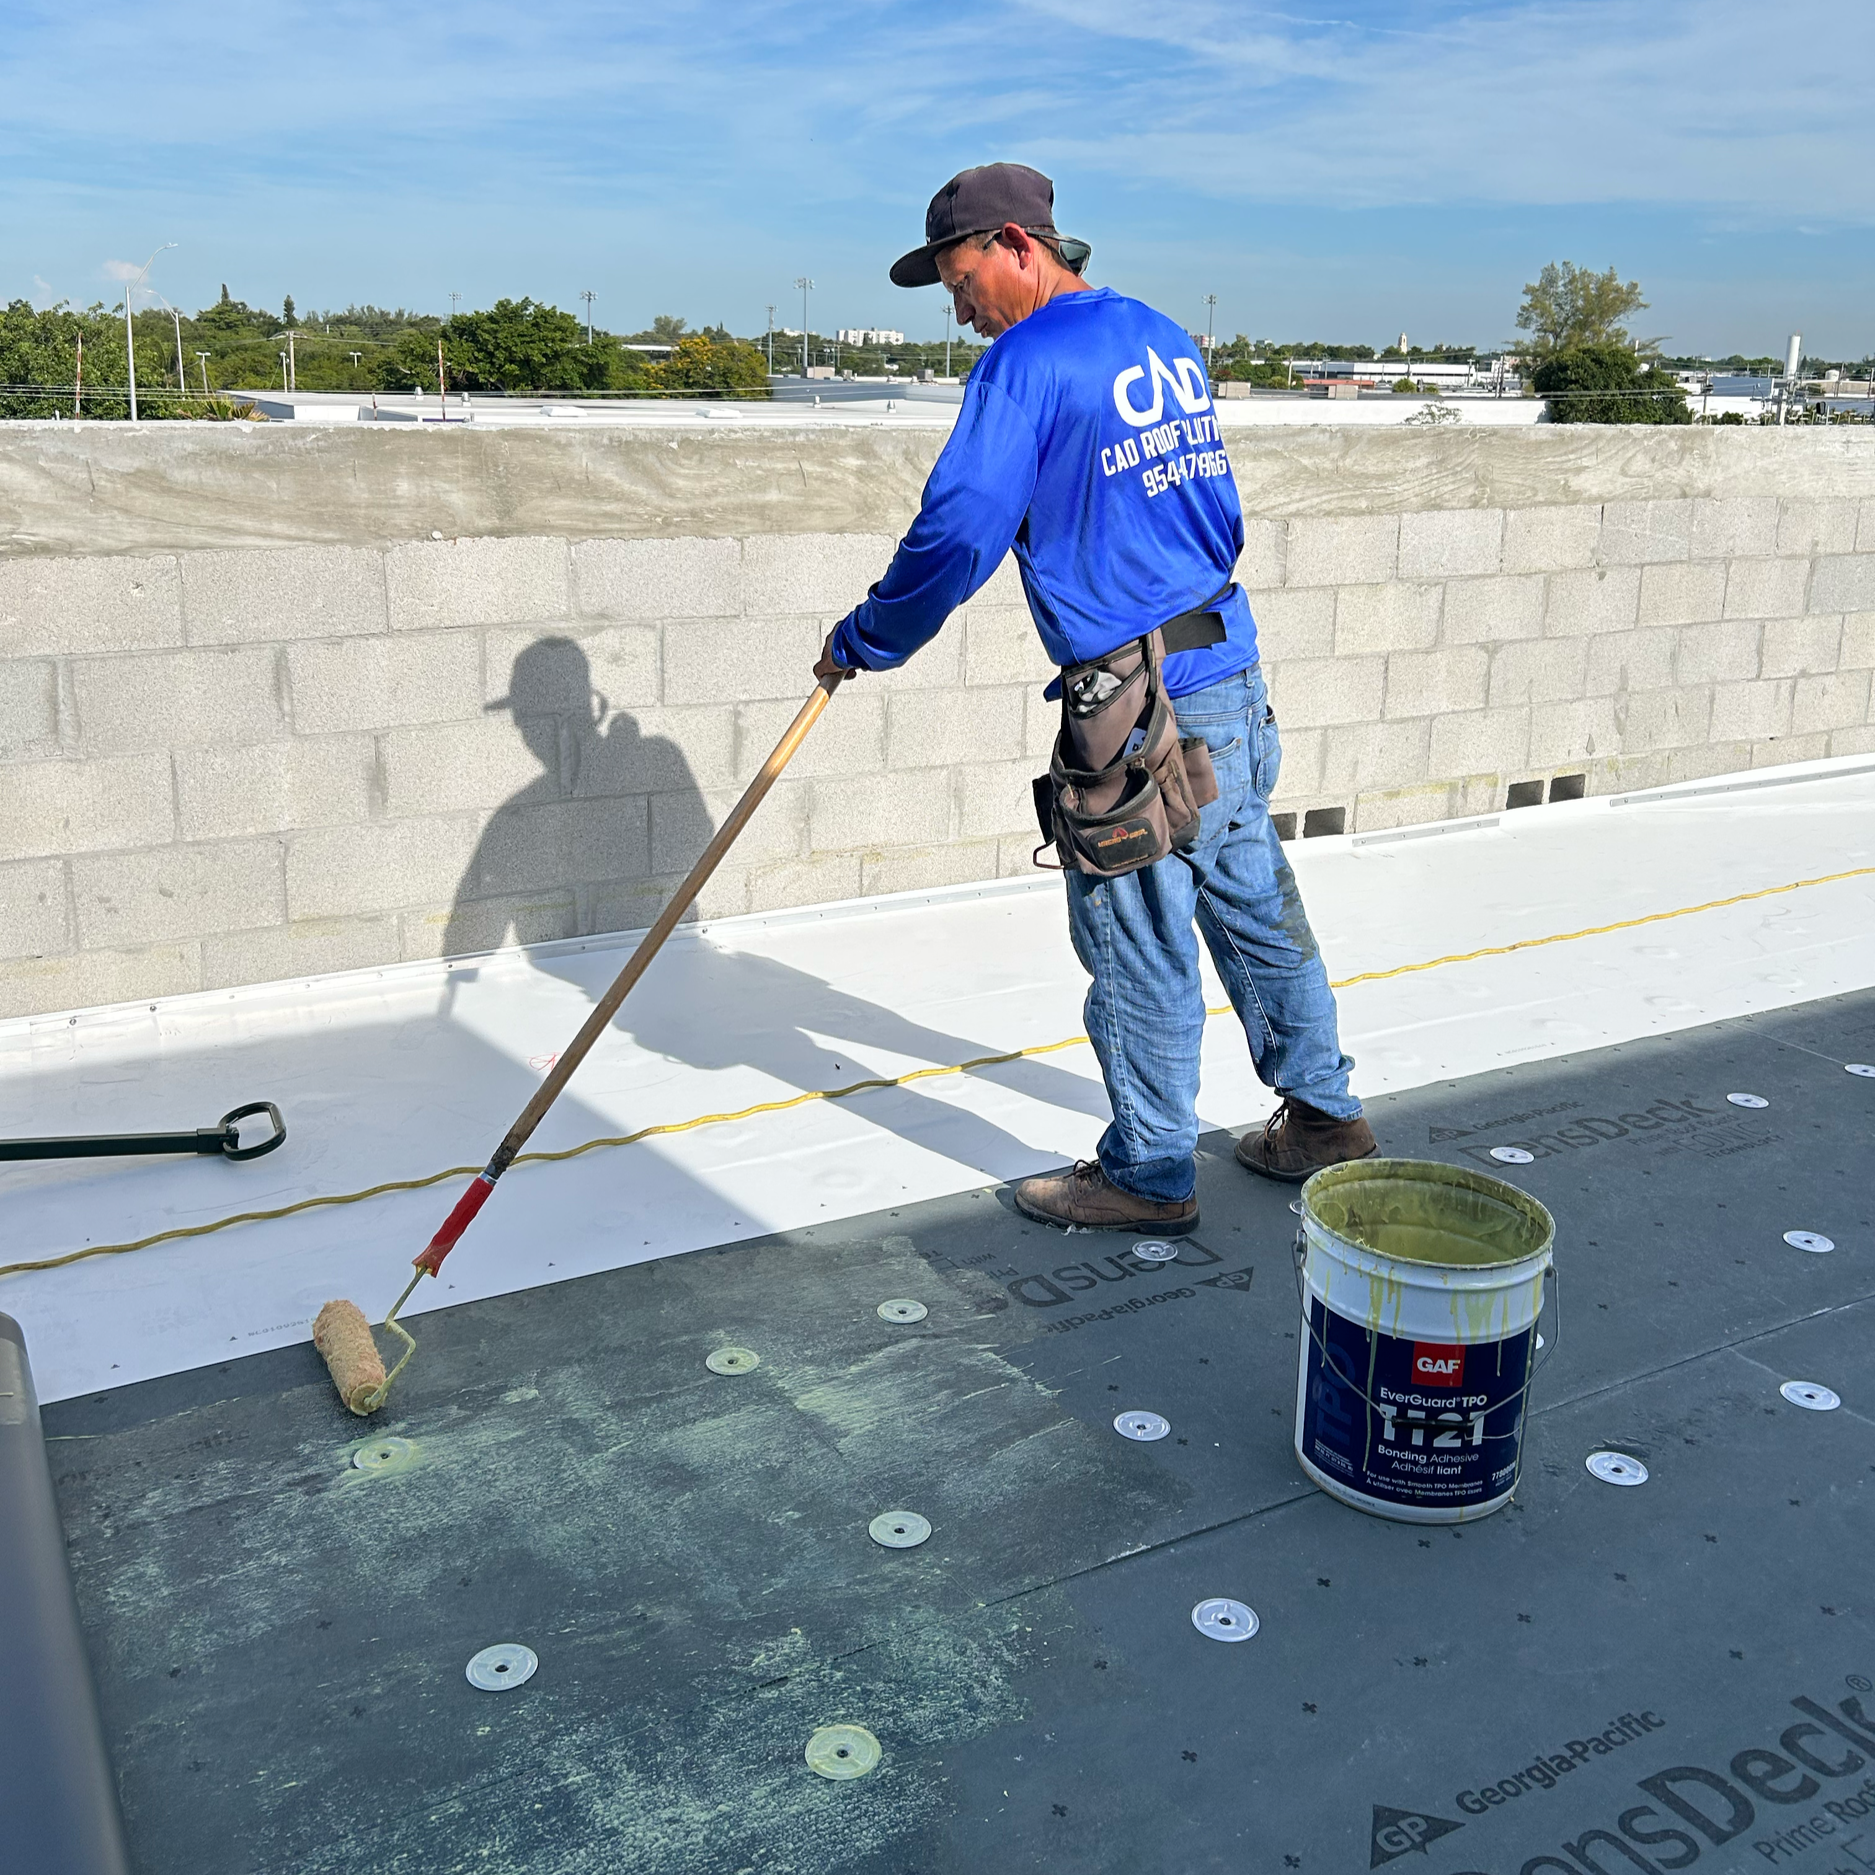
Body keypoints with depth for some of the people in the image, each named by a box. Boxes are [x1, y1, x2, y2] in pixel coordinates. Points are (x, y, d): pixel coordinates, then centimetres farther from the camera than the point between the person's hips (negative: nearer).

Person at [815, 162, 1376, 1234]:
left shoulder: (1027, 362, -12)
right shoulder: (1166, 341, 14)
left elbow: (955, 539, -17)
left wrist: (861, 644, -5)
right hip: (1237, 678, 9)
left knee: (1139, 947, 3)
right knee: (1256, 909, 19)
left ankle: (1150, 1176, 17)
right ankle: (1325, 1118, 32)